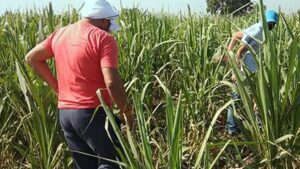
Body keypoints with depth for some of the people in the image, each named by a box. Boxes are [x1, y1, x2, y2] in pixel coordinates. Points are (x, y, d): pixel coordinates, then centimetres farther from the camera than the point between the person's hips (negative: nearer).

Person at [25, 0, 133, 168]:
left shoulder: (61, 33, 10)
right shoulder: (103, 38, -12)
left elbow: (32, 58, 20)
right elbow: (112, 82, -22)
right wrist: (126, 112, -8)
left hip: (64, 112, 7)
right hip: (93, 113, -7)